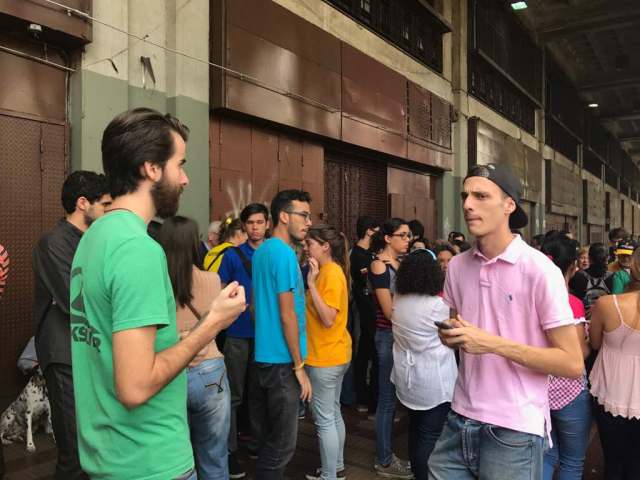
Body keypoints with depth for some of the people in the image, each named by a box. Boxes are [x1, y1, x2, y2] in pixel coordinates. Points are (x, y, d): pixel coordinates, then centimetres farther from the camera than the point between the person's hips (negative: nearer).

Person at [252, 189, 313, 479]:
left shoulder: (261, 251, 11)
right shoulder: (284, 253, -17)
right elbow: (287, 315, -18)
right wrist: (299, 367, -13)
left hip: (265, 355, 9)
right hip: (282, 360, -9)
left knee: (268, 436, 20)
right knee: (282, 444, 2)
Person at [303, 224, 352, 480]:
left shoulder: (331, 273, -18)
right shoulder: (330, 271, 11)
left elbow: (328, 319, -24)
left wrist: (311, 283, -25)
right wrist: (314, 281, 4)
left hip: (326, 356, -10)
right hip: (335, 354, 10)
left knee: (324, 419, 2)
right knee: (333, 413, 19)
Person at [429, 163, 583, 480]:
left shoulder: (540, 270, -13)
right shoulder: (457, 266, 4)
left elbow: (572, 364, -13)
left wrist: (493, 344, -21)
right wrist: (449, 335, -5)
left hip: (513, 431, -5)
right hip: (460, 421, 5)